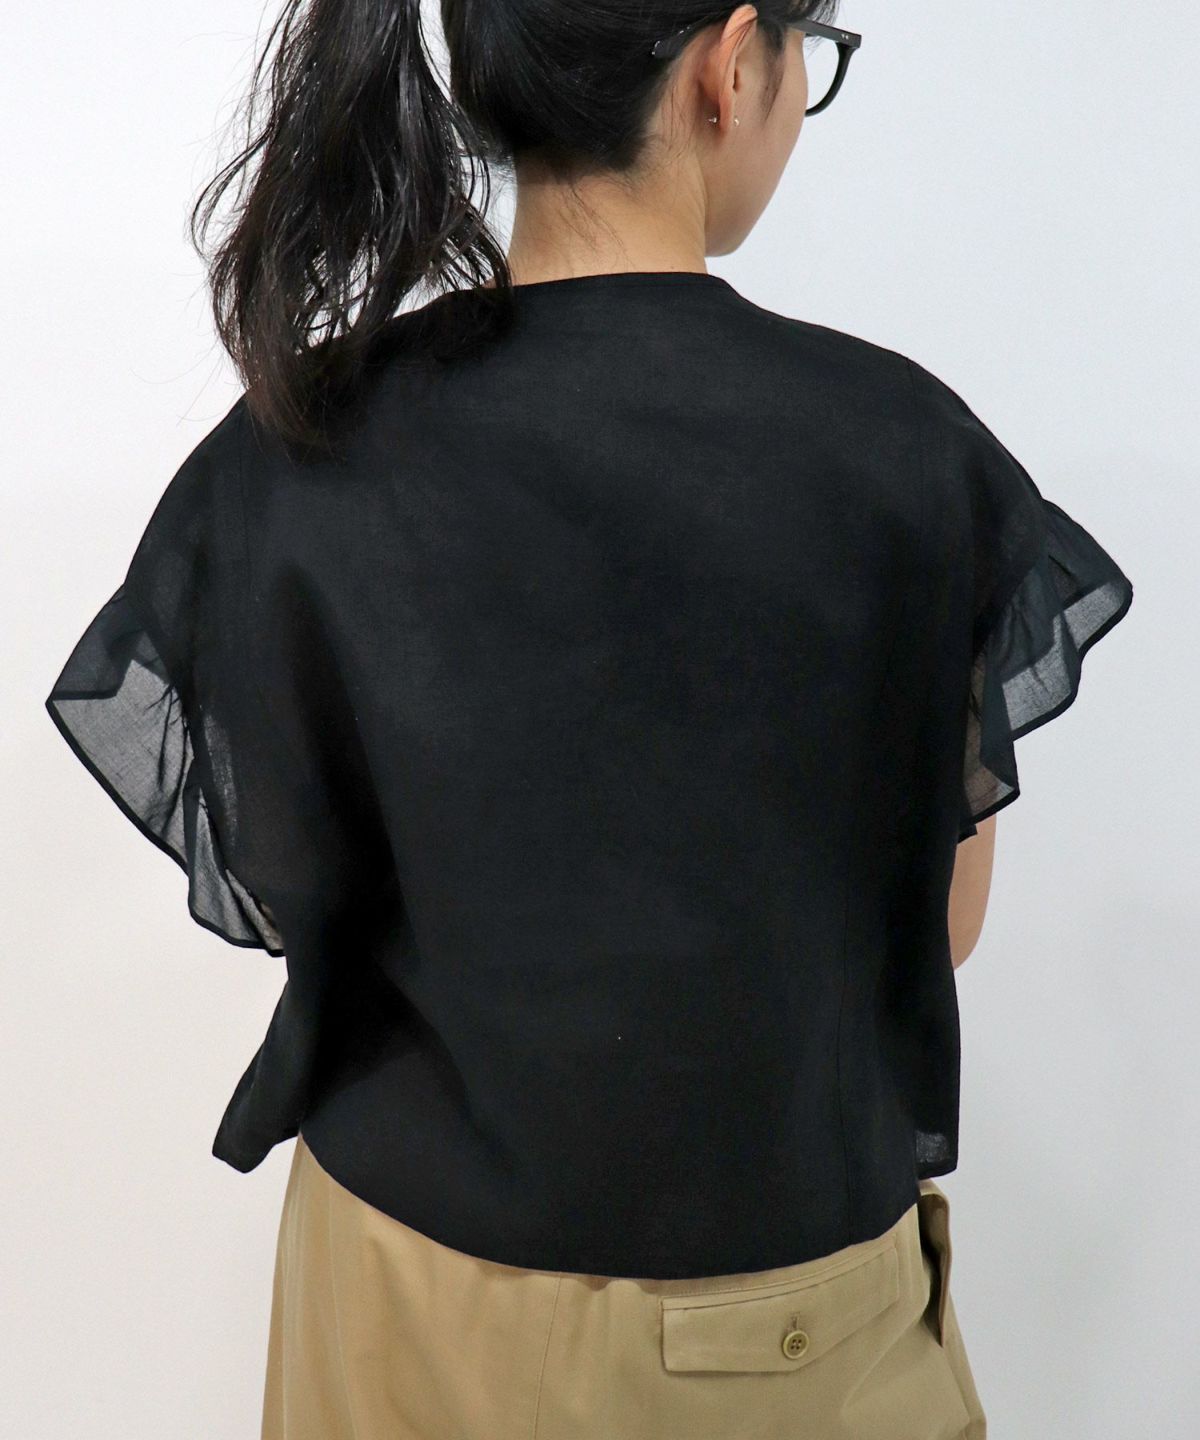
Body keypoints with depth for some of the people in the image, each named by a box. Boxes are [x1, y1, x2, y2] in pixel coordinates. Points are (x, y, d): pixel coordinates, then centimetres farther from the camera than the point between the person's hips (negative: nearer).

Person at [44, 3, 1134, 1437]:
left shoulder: (293, 458, -14)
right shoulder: (904, 447, -18)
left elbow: (284, 897, -5)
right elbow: (942, 920, -7)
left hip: (416, 1275, 2)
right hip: (783, 1309, -1)